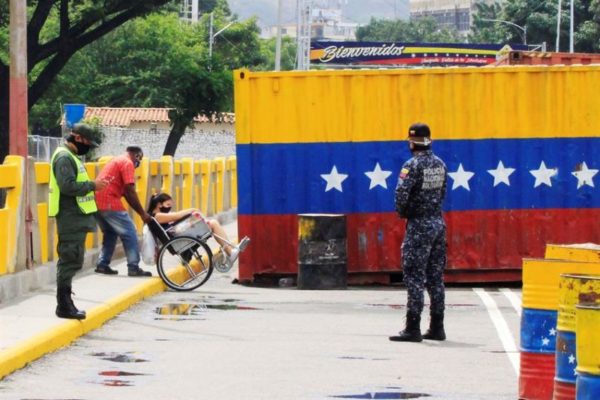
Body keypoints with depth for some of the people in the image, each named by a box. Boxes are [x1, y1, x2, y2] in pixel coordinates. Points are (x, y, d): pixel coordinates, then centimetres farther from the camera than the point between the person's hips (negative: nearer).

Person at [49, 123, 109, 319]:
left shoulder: (70, 157, 19)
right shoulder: (64, 158, -14)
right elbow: (68, 186, -25)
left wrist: (93, 185, 11)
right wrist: (93, 185, -16)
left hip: (75, 218, 11)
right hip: (71, 218, -11)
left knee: (70, 261, 14)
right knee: (70, 261, -10)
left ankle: (65, 304, 20)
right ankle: (64, 306, -8)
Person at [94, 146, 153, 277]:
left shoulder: (117, 161, 25)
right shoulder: (128, 163, -4)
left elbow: (124, 192, 25)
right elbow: (130, 191, -12)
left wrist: (140, 212, 21)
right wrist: (143, 213, -6)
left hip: (97, 202, 9)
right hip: (109, 203, -9)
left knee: (110, 233, 23)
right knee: (129, 233, -2)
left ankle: (102, 265, 18)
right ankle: (133, 268, -3)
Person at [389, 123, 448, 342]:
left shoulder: (413, 165, -15)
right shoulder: (440, 164, 8)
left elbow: (401, 194, -22)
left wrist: (402, 212, -4)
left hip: (419, 226, -7)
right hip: (438, 223, 7)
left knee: (415, 277, -5)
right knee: (435, 277, 11)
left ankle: (413, 328, -7)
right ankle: (437, 328, 14)